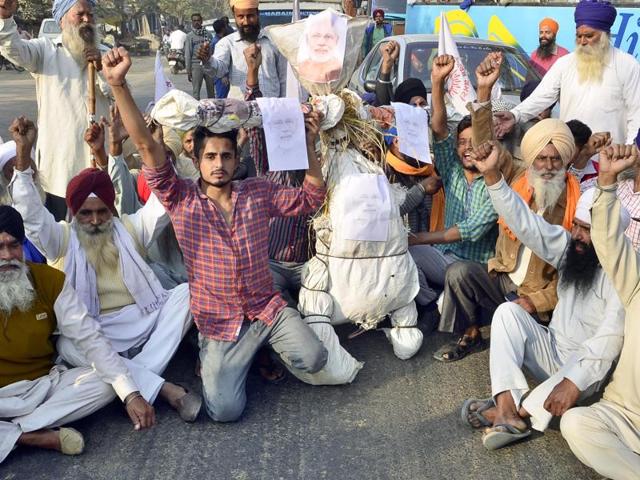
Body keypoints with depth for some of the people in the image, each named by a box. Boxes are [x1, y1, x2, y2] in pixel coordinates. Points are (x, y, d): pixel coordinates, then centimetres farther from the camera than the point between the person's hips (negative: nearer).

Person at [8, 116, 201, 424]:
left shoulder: (130, 228, 14)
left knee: (186, 292, -22)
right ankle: (164, 389, -35)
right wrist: (24, 154, -21)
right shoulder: (61, 239, 8)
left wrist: (160, 150, -15)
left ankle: (136, 382, -28)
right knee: (68, 346, -35)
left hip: (146, 319, 3)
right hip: (96, 333, -2)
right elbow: (30, 213, -9)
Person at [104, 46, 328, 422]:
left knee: (315, 360, -20)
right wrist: (119, 84, -22)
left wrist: (309, 144, -7)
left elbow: (311, 199, 5)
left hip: (268, 307, 2)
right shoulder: (182, 200, -4)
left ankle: (266, 345, 13)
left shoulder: (259, 192, 2)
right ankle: (229, 356, 17)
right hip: (220, 323, -2)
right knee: (225, 410, -16)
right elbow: (146, 145, -13)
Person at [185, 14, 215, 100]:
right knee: (196, 91, -1)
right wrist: (188, 70, -4)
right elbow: (187, 54, 2)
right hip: (196, 65, -2)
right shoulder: (190, 36, 4)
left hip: (208, 65, 2)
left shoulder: (208, 34, 9)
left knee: (211, 90, 9)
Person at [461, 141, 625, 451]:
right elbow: (526, 223, -10)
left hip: (587, 365, -5)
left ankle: (514, 412, -20)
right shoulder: (571, 249, -1)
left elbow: (610, 339, -27)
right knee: (508, 311, -17)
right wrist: (492, 175, -21)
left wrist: (573, 381, -38)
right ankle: (508, 409, -32)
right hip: (552, 350, 5)